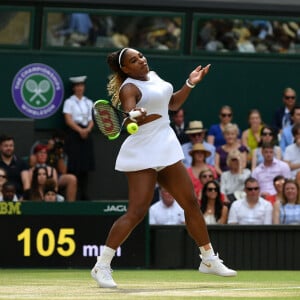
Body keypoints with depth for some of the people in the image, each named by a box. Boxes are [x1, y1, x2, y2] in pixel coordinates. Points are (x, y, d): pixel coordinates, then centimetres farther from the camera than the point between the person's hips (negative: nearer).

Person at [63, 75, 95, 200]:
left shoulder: (88, 102, 15)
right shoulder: (69, 102, 1)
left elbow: (91, 120, 12)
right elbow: (68, 120, -7)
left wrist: (88, 129, -9)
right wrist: (80, 130, -18)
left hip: (86, 133, 5)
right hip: (74, 134, -5)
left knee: (86, 165, 3)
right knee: (74, 165, -11)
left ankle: (84, 193, 7)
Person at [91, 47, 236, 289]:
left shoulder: (153, 76, 11)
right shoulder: (129, 88, -14)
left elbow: (173, 103, 25)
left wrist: (190, 84, 14)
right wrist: (135, 117, -54)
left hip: (166, 150, 8)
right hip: (143, 155, -8)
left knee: (191, 203, 12)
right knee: (137, 212, -15)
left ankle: (209, 260, 25)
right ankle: (101, 266, -9)